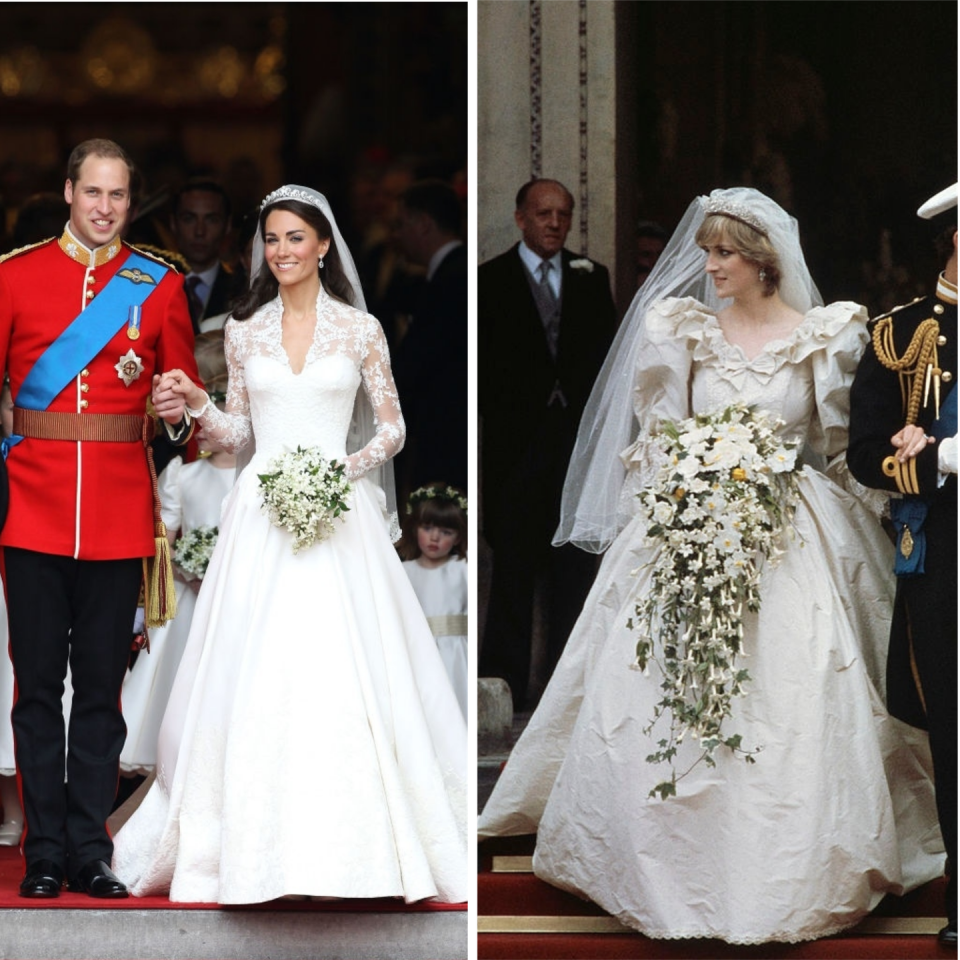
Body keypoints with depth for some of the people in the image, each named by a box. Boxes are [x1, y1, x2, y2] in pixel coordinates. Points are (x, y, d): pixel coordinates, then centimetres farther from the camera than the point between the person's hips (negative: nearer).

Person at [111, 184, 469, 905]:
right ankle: (257, 840, 5)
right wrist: (197, 403, -3)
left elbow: (393, 429, 5)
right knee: (256, 678, -2)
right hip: (262, 513, 2)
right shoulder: (244, 331, 9)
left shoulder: (360, 329, 3)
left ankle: (351, 842, 1)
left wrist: (346, 467, -12)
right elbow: (239, 433, 15)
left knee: (342, 675, -7)